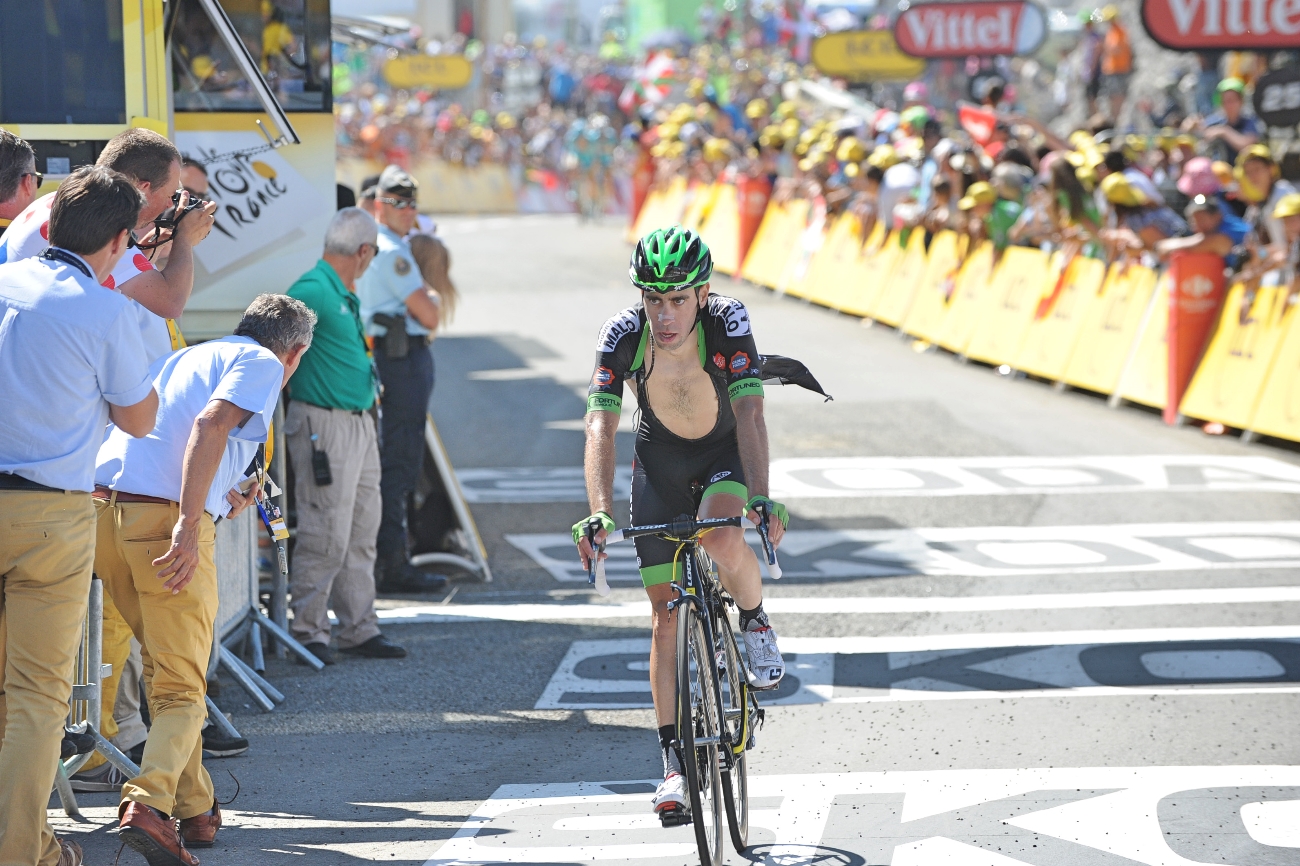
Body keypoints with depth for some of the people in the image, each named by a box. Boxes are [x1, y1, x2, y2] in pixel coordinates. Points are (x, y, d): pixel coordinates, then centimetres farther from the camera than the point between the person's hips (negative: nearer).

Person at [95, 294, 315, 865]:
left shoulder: (183, 358, 30)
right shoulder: (261, 363, 8)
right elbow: (211, 422, -12)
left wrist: (223, 505, 36)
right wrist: (190, 526, -20)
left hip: (102, 508, 7)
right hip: (165, 517, -7)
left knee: (165, 666, 22)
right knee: (182, 689, -4)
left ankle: (195, 809, 26)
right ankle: (148, 803, -26)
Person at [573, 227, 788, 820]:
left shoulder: (728, 323, -29)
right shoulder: (622, 336, -25)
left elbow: (749, 414, -36)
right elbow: (601, 427, -29)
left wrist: (761, 497, -50)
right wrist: (599, 513, -43)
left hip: (726, 454, -2)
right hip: (660, 463, 2)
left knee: (721, 541, -34)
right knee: (666, 611, -3)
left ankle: (755, 622, -2)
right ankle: (673, 760, 3)